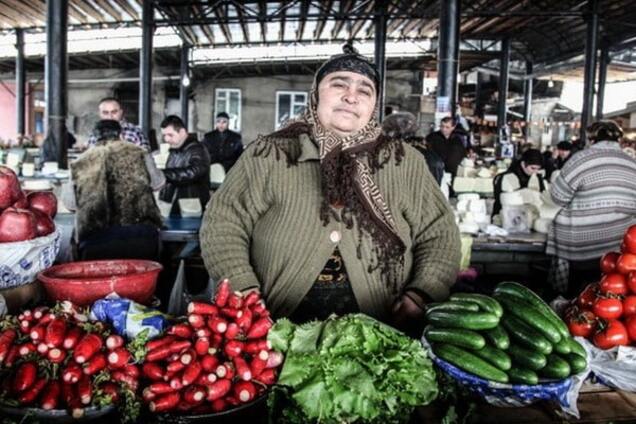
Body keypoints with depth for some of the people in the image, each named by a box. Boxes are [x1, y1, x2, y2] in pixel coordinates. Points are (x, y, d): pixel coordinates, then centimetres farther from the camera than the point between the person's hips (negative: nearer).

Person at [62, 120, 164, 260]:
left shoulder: (82, 162, 9)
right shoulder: (137, 153, 7)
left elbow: (69, 202, 14)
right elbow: (157, 182, 23)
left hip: (94, 235, 1)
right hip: (139, 230, 0)